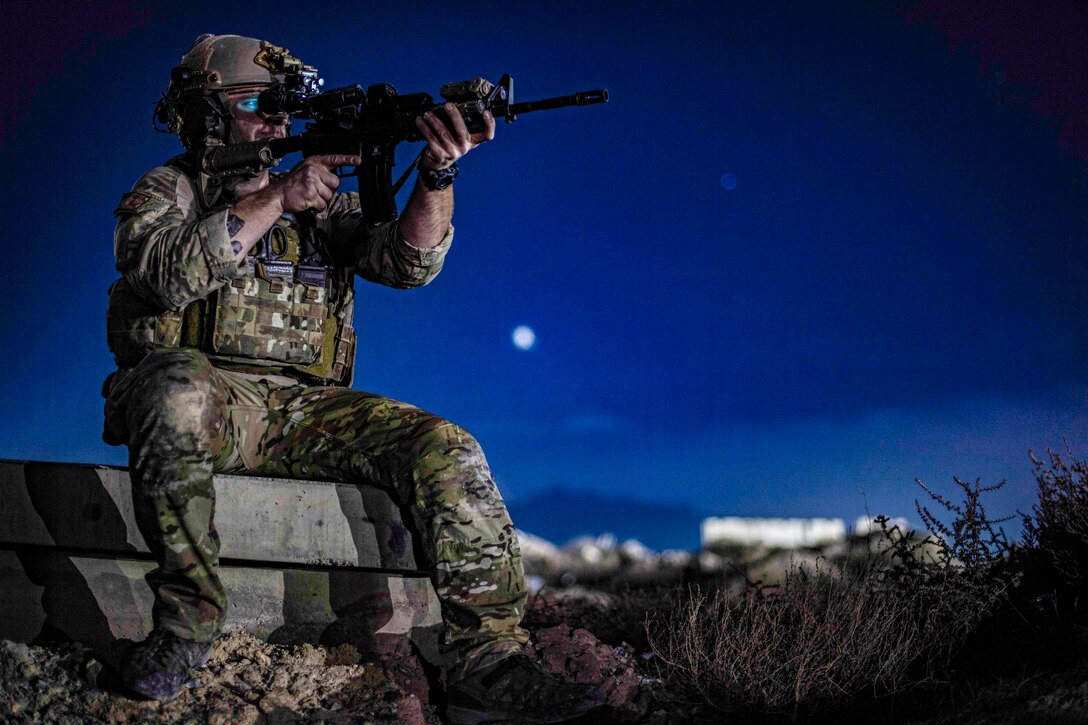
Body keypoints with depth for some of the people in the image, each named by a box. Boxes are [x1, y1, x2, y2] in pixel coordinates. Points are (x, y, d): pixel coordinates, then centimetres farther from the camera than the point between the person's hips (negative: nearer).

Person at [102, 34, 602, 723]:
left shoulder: (320, 200, 20)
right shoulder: (166, 191, 10)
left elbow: (408, 260, 1)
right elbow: (170, 274, -14)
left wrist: (438, 172, -17)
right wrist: (277, 198, -16)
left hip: (305, 411, 4)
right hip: (206, 405, -4)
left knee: (445, 447, -19)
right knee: (180, 387, -40)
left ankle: (487, 660, -23)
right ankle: (188, 616, -25)